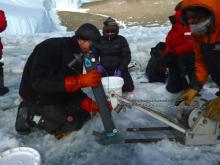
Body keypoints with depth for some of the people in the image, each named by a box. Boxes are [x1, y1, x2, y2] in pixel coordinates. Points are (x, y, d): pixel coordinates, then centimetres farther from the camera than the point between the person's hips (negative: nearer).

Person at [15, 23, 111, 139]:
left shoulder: (77, 56, -1)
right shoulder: (51, 47, -26)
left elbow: (73, 88, 0)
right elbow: (39, 82, -37)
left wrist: (89, 104, -14)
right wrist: (80, 80, -42)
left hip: (58, 95, 8)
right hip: (37, 97, -8)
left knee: (85, 112, 4)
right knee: (73, 122, -15)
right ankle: (29, 115, -2)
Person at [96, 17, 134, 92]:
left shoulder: (121, 40, -4)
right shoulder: (100, 40, 0)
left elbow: (127, 56, -6)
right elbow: (94, 56, 6)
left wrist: (120, 70, -18)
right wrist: (97, 65, -15)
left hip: (119, 69, -1)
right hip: (104, 71, 1)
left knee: (129, 88, -7)